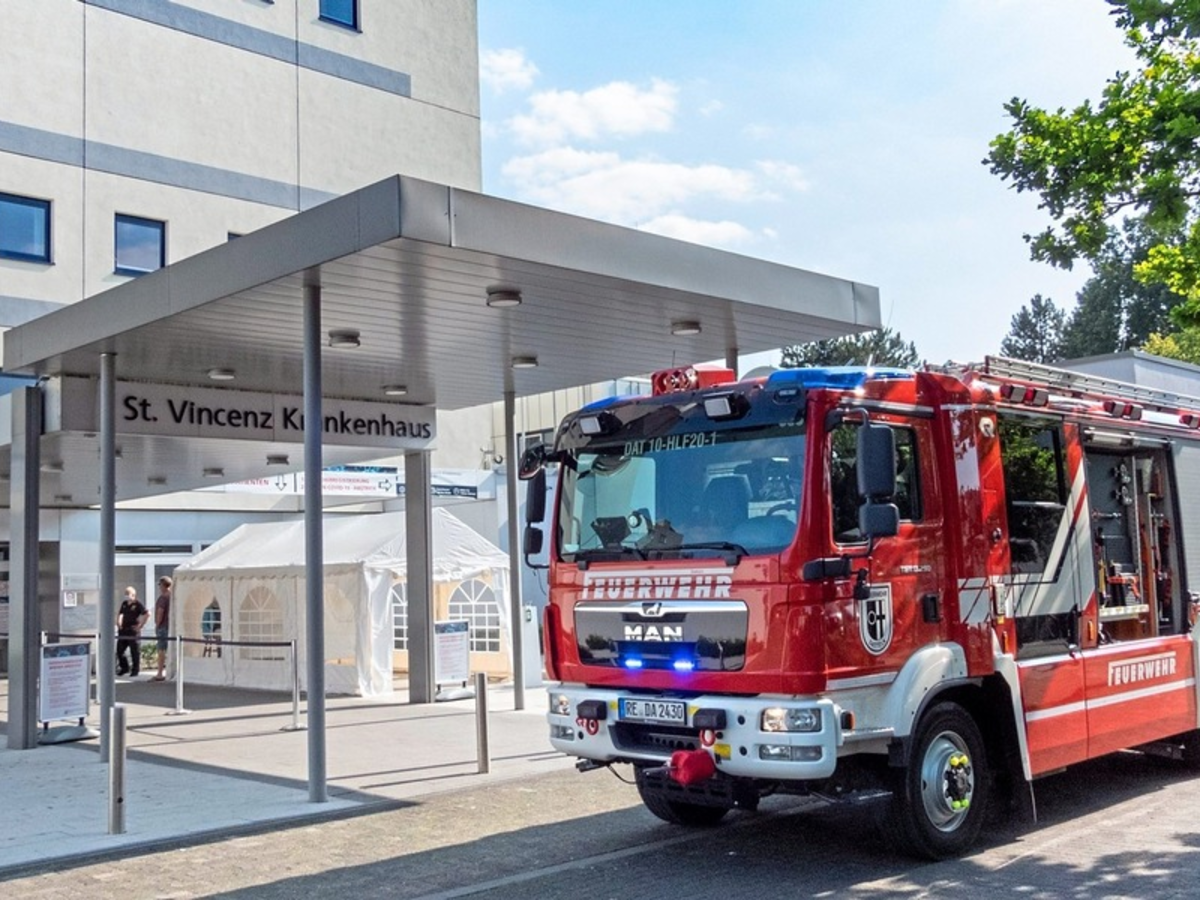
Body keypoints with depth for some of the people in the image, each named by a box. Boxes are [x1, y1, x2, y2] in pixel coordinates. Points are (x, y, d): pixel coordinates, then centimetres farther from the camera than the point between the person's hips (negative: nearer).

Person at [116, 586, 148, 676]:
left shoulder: (137, 604, -9)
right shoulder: (124, 603, 11)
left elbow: (147, 614, -16)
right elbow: (119, 613, 29)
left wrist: (140, 625, -14)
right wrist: (119, 623, 15)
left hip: (132, 631, -7)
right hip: (123, 631, 7)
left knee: (134, 652, 0)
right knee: (119, 651, 9)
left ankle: (135, 670, 10)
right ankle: (124, 668, 26)